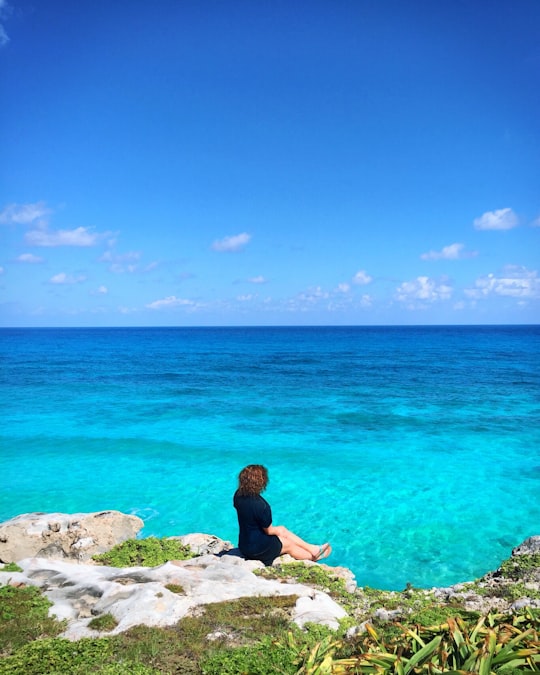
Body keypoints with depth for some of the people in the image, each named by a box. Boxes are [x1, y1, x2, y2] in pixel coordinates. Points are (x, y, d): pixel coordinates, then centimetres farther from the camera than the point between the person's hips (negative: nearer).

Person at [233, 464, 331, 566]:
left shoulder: (238, 495, -12)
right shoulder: (261, 506, -35)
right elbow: (269, 531, -18)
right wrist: (278, 530, 4)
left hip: (244, 541, 7)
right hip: (256, 549, -7)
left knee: (282, 530, 19)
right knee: (289, 545, 16)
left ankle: (312, 548, 32)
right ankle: (312, 556, 42)